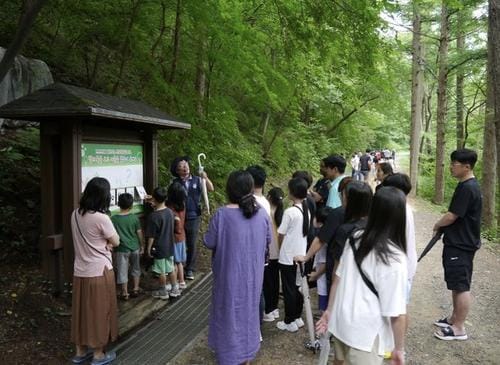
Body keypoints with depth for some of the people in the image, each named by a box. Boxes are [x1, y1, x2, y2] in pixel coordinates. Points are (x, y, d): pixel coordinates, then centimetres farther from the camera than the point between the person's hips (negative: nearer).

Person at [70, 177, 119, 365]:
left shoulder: (75, 214, 2)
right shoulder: (101, 218, -21)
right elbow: (116, 242, -9)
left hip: (80, 271, 7)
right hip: (99, 272, -7)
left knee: (81, 310, 16)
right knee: (99, 312, 7)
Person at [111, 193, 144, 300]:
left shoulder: (113, 219, -11)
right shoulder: (134, 218, -7)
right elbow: (139, 233, -1)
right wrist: (142, 246, 10)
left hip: (122, 249, -2)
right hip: (135, 248, 2)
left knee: (122, 271, 9)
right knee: (135, 268, 20)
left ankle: (124, 293, 16)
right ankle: (135, 289, 27)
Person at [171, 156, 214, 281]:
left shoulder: (197, 180, 0)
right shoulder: (175, 183, -2)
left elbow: (211, 189, -8)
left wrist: (205, 178, -23)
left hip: (194, 217, 1)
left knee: (192, 244, 9)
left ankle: (190, 269, 23)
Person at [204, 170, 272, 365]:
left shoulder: (222, 214, -20)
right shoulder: (262, 213, -7)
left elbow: (209, 243, -13)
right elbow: (268, 240, 5)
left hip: (230, 275, -4)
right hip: (253, 274, 4)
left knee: (229, 313, 13)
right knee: (249, 310, 20)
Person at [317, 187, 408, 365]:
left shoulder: (355, 238, -3)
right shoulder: (395, 258, -20)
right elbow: (397, 313, -17)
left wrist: (329, 310, 17)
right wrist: (399, 349, -5)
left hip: (340, 323, 7)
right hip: (365, 335, -6)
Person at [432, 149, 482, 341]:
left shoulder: (468, 188, -22)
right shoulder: (466, 185, 10)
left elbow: (452, 216, -21)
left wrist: (437, 225, -3)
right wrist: (443, 226, 4)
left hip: (462, 245, -10)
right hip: (457, 242, 10)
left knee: (461, 286, 0)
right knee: (456, 284, 19)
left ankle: (459, 328, 10)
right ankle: (455, 318, 32)